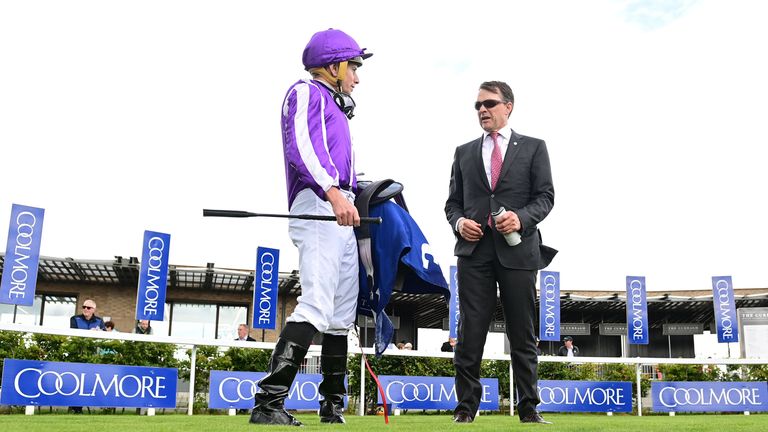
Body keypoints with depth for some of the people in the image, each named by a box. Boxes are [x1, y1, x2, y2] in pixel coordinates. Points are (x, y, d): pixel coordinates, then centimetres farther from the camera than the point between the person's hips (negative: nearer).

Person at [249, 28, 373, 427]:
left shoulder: (335, 108, 30)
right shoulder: (306, 92, 2)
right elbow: (300, 145, -17)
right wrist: (333, 192, -30)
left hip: (342, 215, 10)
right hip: (318, 208, -10)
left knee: (342, 316, 8)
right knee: (316, 306, -22)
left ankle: (333, 410, 15)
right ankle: (268, 404, -24)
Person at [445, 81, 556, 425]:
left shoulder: (533, 148, 10)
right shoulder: (464, 152, 17)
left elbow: (545, 196, 3)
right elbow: (453, 202, 16)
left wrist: (521, 217, -15)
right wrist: (459, 222, -5)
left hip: (518, 250, -1)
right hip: (474, 250, 2)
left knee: (522, 333, 4)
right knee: (470, 332, -1)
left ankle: (528, 408, 11)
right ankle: (465, 407, 5)